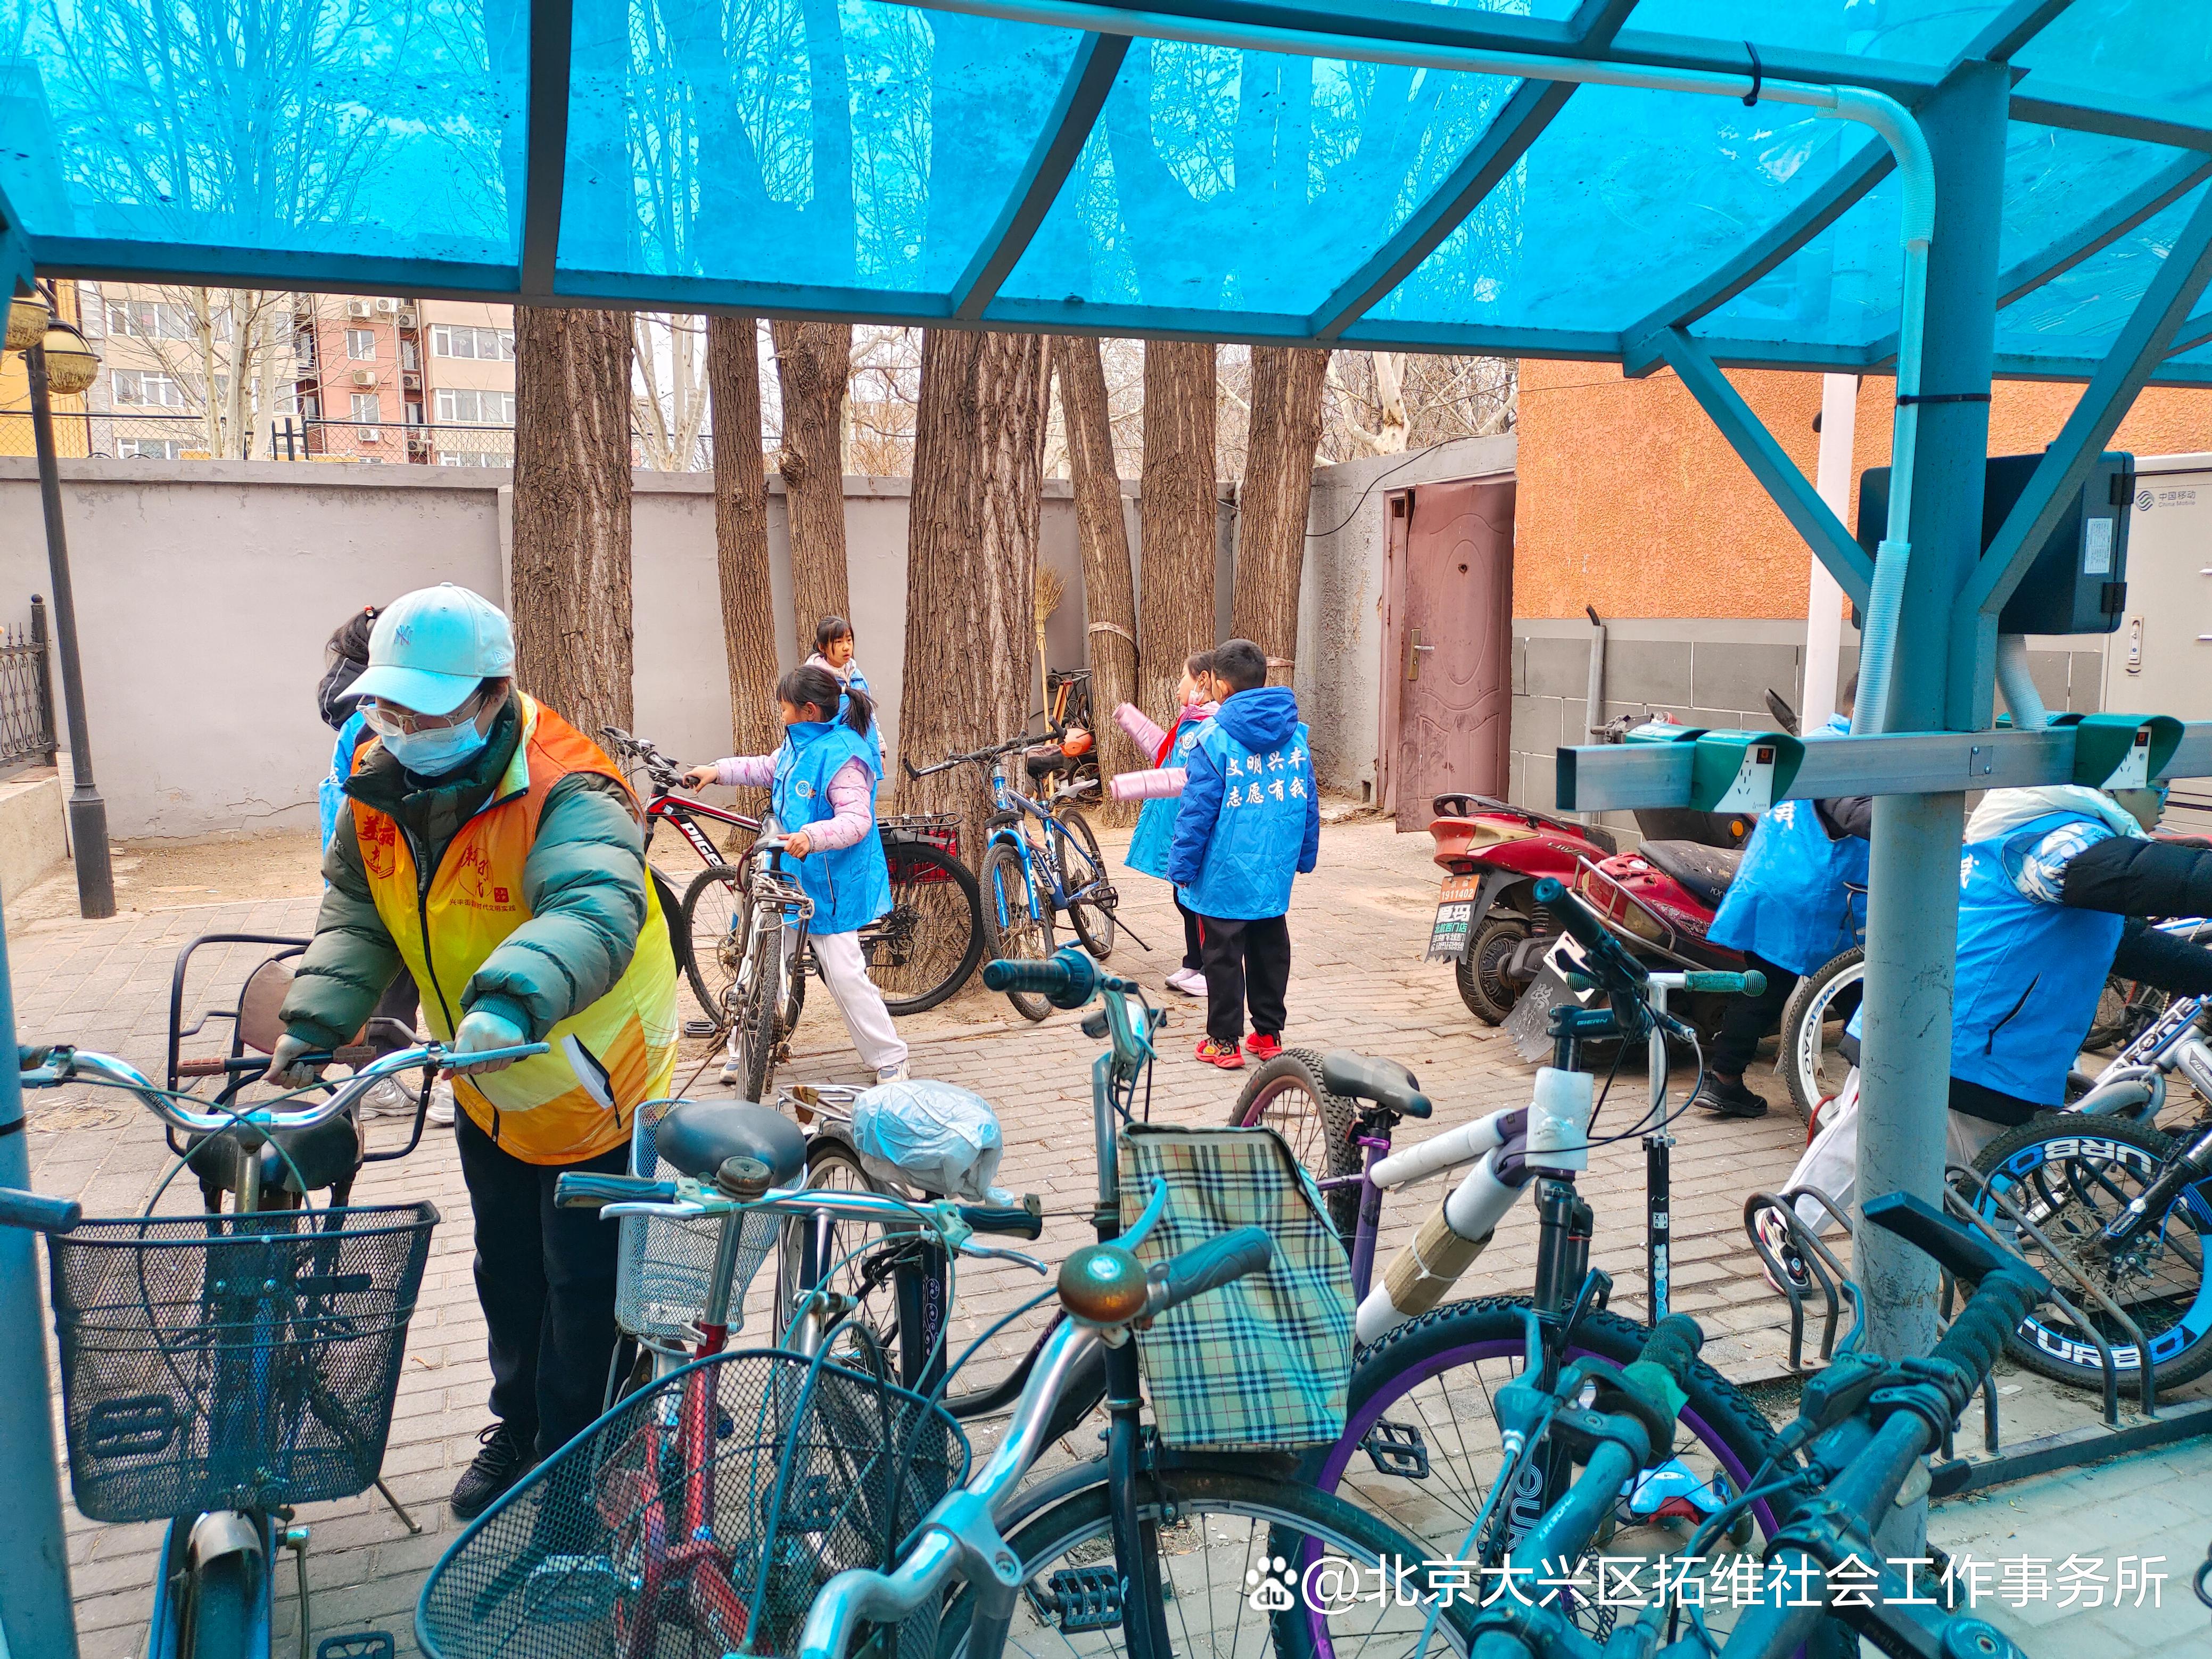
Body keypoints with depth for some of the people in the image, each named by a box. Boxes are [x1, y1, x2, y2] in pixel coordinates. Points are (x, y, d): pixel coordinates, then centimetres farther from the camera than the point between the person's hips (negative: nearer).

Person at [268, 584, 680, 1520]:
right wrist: (312, 1024, -12)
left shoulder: (566, 798, -30)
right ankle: (516, 1427, 47)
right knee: (507, 1274, 24)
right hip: (486, 1091, 7)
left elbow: (593, 910, -48)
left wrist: (512, 998, -65)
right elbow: (357, 916, 2)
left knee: (583, 1286, 8)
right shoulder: (382, 787, -7)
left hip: (592, 1090, -6)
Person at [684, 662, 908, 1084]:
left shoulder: (843, 755, -21)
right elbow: (769, 768, 28)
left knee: (844, 976, -6)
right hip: (789, 878, 9)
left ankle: (891, 1060, 10)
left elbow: (857, 819, -29)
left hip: (830, 886, -9)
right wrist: (718, 771, 23)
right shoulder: (798, 741, 8)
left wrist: (813, 837, -44)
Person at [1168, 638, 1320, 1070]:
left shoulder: (1215, 738, -14)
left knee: (1223, 955, 5)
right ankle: (1269, 1034, 25)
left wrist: (1182, 866, -6)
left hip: (1225, 872, -5)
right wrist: (1305, 856, 19)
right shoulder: (1294, 734, 3)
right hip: (1276, 872, 5)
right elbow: (1309, 803, 9)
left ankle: (1225, 1042, 12)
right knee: (1270, 950, 16)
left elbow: (1197, 809, -13)